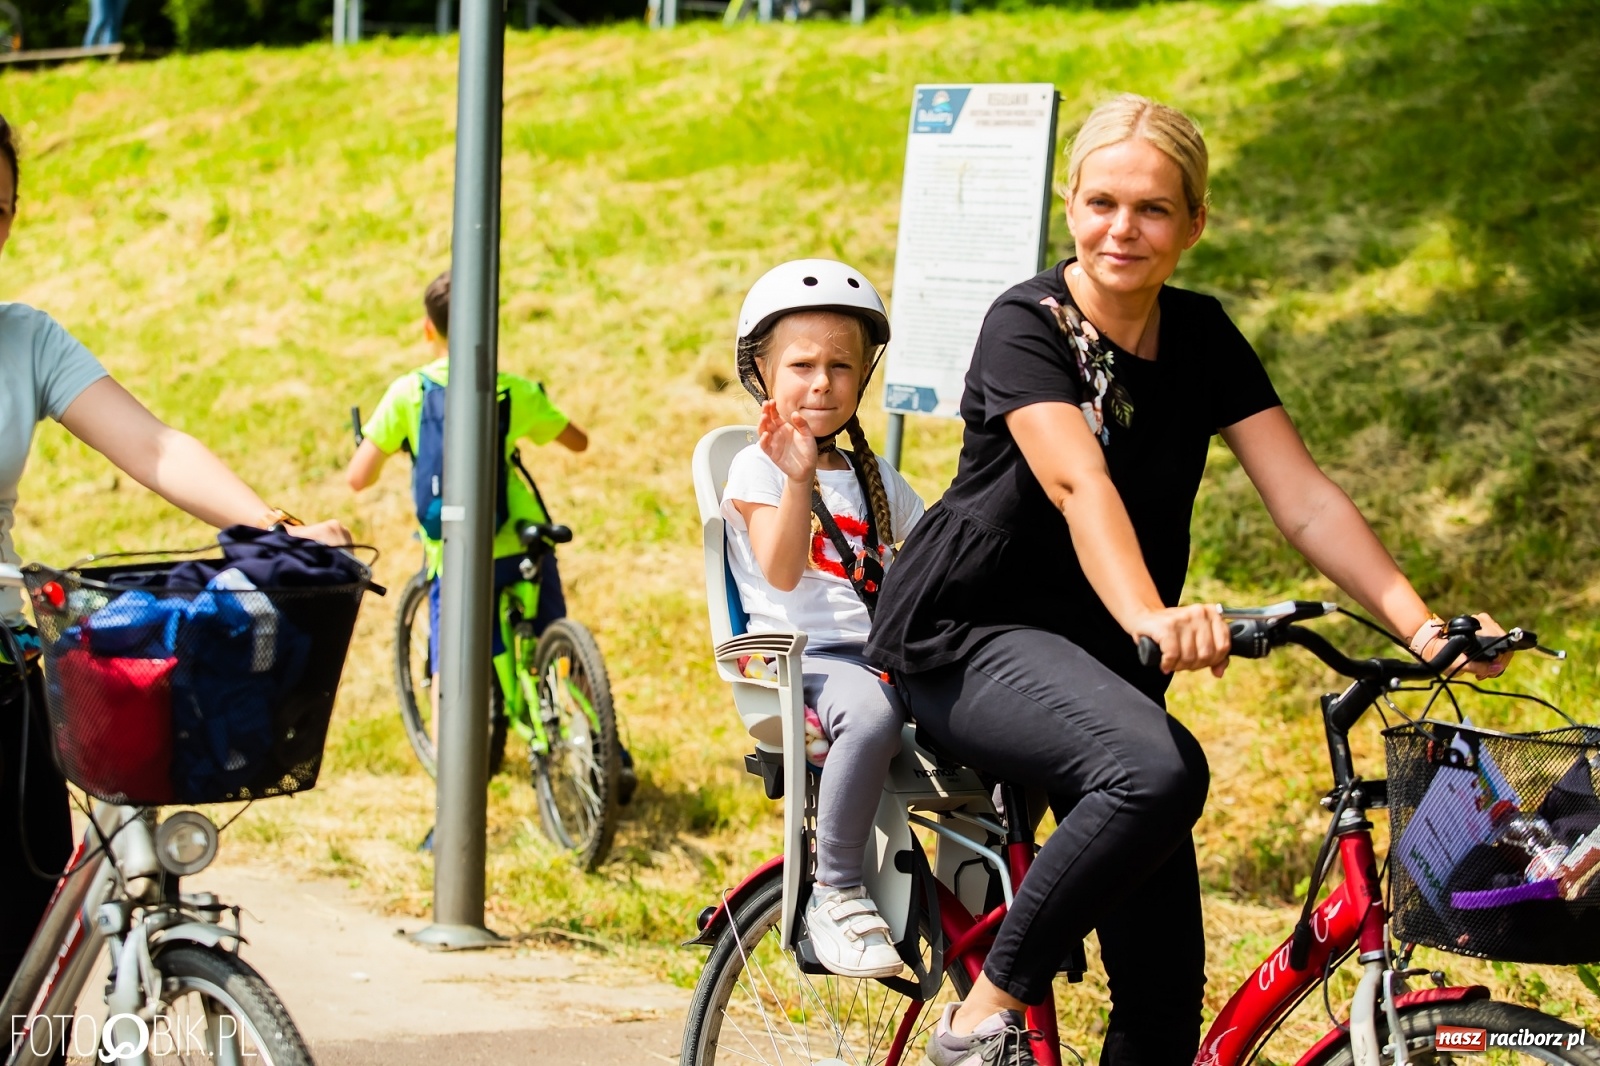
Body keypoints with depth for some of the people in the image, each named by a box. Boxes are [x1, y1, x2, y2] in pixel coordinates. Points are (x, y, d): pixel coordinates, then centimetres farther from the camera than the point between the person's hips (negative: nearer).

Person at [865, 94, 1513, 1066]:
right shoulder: (1027, 325, -14)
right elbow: (1079, 484, -32)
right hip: (967, 638, -6)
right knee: (1159, 770, -36)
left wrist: (1422, 624, -22)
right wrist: (1151, 617, -51)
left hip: (1100, 656, 6)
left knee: (1166, 984, -3)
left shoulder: (1201, 338, 3)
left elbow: (1306, 499, -7)